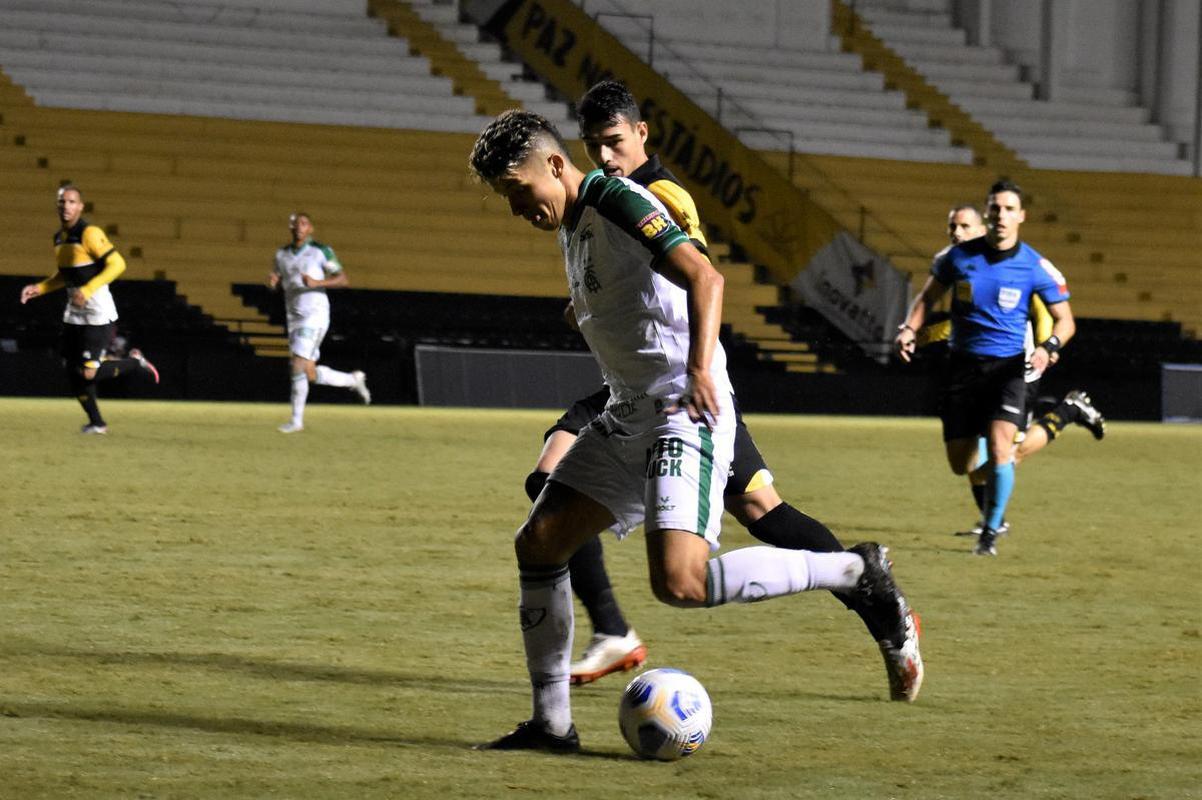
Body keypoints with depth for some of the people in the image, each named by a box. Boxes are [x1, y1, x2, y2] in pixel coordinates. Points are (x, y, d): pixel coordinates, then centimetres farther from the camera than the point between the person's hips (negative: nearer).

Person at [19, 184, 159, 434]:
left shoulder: (90, 233, -16)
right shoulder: (59, 237, 11)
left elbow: (117, 264, -22)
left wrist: (87, 290, -28)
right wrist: (39, 289, 8)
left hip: (98, 314, -8)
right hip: (74, 314, 8)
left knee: (88, 373, -12)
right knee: (72, 371, 6)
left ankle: (134, 362, 12)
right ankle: (96, 423, 22)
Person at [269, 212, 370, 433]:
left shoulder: (321, 251, -6)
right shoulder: (282, 254, 12)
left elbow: (342, 279, -6)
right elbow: (278, 284, 19)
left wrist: (316, 283, -22)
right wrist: (272, 281, -7)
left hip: (315, 315, -7)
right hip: (294, 317, 7)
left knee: (299, 366, -15)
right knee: (310, 374, 5)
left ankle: (297, 420, -7)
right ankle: (353, 380, 28)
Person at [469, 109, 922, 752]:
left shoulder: (617, 201, -12)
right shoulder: (572, 228, 17)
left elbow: (703, 276, -23)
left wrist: (701, 369, -34)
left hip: (686, 411, -10)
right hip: (628, 414, 10)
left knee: (680, 583, -24)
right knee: (538, 543, 6)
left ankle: (859, 574, -11)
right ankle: (551, 723, 11)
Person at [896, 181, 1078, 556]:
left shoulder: (1035, 267, -5)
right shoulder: (958, 256, 0)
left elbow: (1065, 319, 1)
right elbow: (928, 296, 13)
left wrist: (1048, 346, -19)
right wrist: (909, 328, -5)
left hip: (1007, 366, -2)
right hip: (963, 365, 2)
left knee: (1000, 445, -24)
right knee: (961, 465, 3)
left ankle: (991, 531, -4)